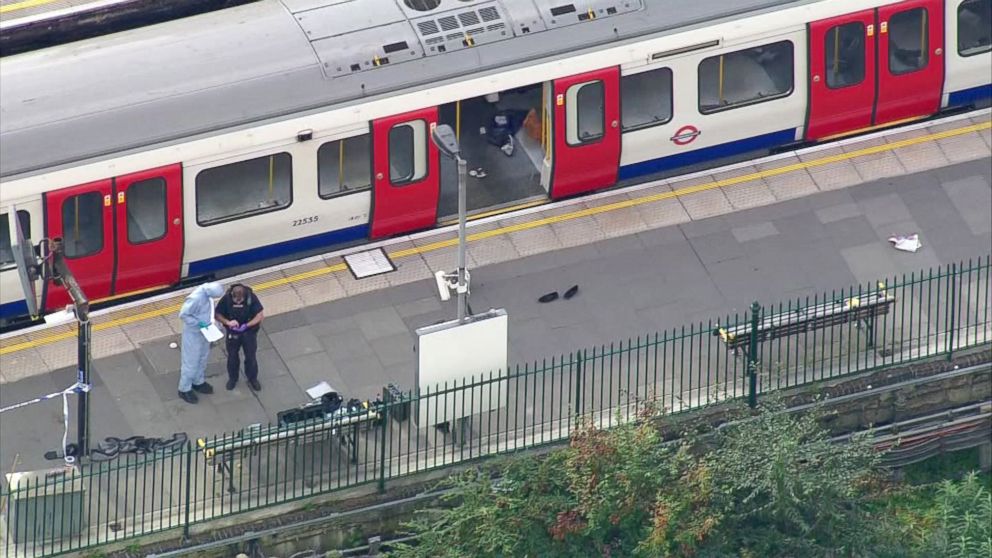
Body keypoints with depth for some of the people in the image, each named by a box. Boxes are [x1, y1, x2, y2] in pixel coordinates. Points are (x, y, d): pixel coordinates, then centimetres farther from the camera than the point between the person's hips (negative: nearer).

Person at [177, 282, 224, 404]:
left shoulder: (207, 291, -10)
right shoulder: (196, 298, -36)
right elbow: (183, 314, -28)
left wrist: (209, 322, 7)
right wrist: (198, 323, -26)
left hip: (204, 331, 8)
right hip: (193, 333, -8)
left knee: (202, 358, 25)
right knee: (191, 361, 7)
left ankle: (198, 382, 46)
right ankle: (184, 389, 23)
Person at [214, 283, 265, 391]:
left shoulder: (251, 298, -25)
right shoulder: (226, 299, -23)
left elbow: (260, 316, -18)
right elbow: (218, 315, -12)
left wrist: (246, 325, -29)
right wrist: (227, 322, -32)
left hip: (249, 332, -1)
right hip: (233, 333, 1)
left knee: (250, 356, 12)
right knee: (232, 356, 16)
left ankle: (252, 379, 35)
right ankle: (232, 378, 39)